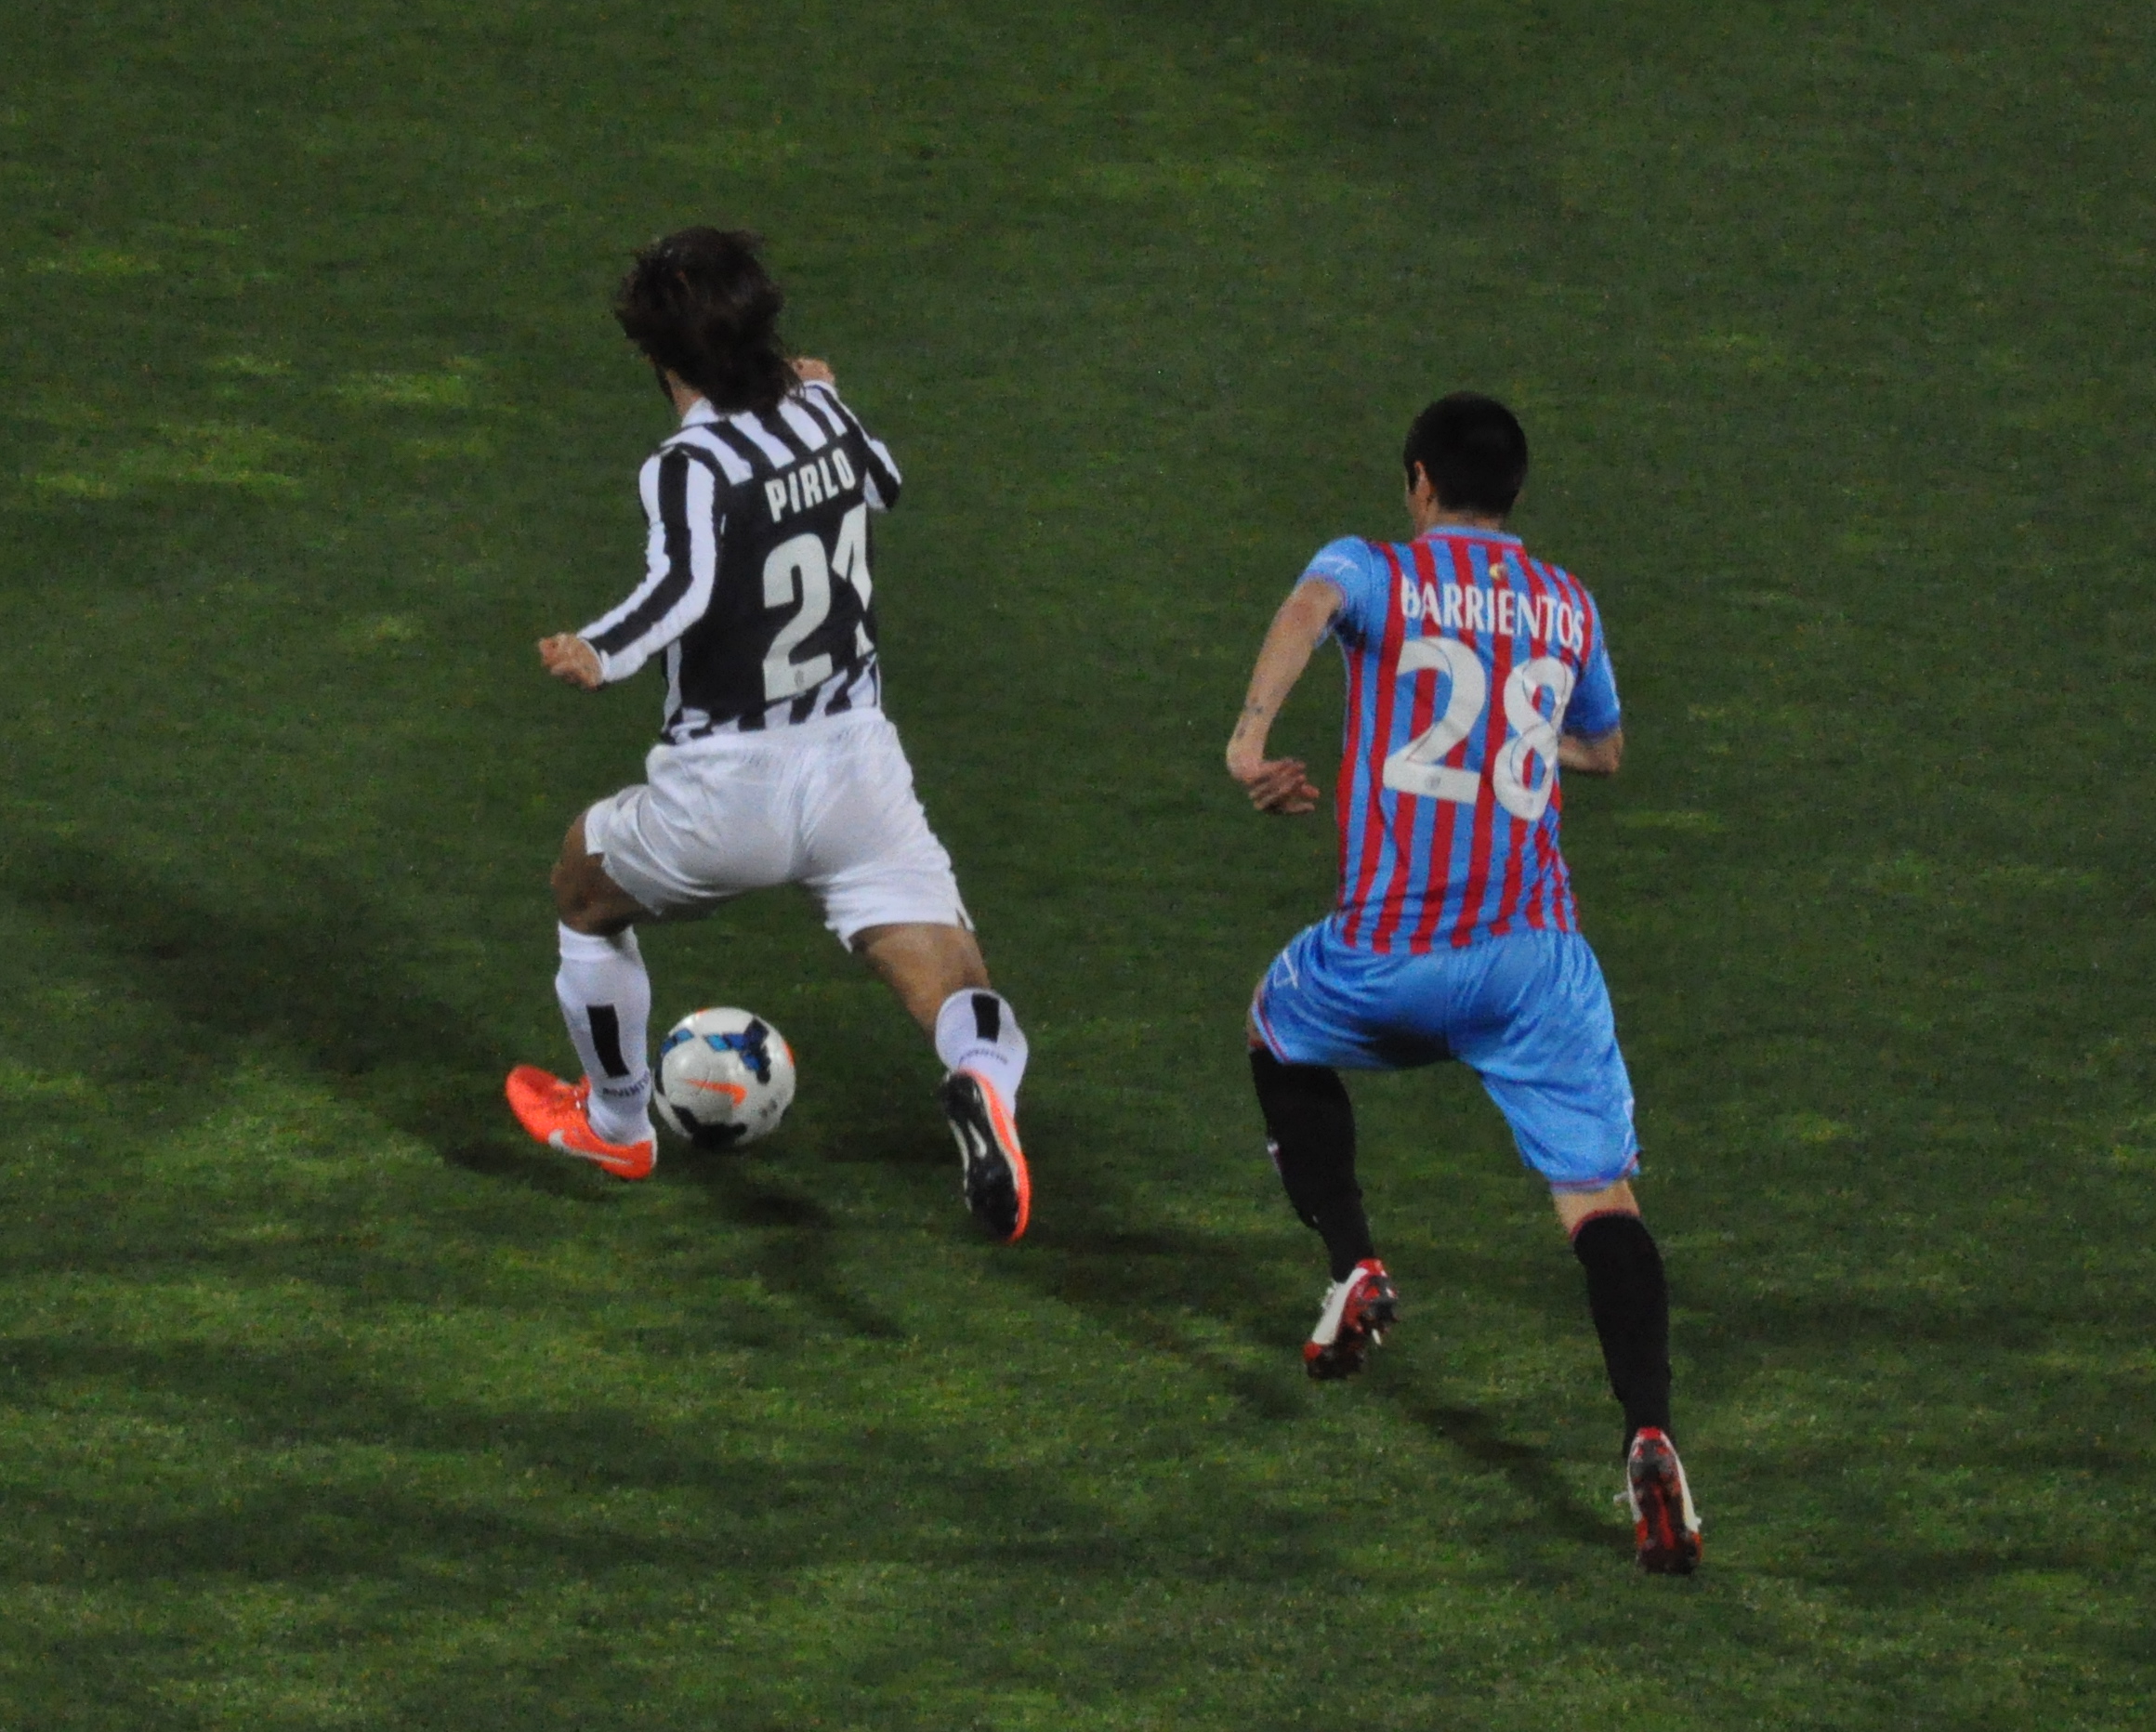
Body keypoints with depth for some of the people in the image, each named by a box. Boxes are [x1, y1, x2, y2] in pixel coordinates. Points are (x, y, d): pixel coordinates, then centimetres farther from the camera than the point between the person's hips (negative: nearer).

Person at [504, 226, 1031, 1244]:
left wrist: (601, 656, -49)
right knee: (946, 988, -2)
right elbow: (884, 488, 26)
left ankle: (614, 1124, 44)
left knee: (586, 888, 27)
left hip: (723, 795, -4)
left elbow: (687, 582, -37)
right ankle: (983, 1078, -39)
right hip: (858, 764, 4)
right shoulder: (822, 416, 2)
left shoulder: (695, 464, -17)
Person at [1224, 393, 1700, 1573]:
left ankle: (1352, 1268, 16)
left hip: (1390, 954, -1)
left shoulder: (1374, 571, 6)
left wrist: (1252, 735, -27)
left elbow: (1311, 606, -20)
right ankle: (1648, 1434, -26)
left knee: (1281, 1032, 32)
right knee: (1600, 1202, -4)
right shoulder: (1568, 607, 17)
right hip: (1537, 950, 1)